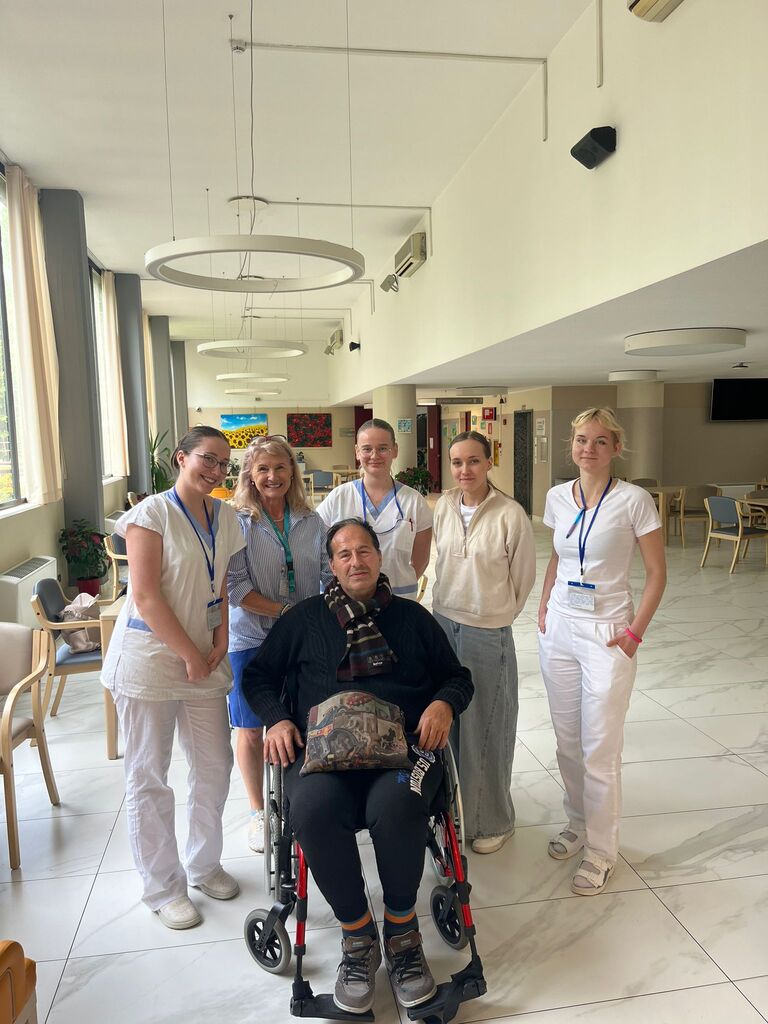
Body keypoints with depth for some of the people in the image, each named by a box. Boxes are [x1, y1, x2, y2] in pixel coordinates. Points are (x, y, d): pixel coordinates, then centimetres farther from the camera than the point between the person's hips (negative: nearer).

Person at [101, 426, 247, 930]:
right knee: (149, 777, 6)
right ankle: (164, 888, 23)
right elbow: (145, 596, -16)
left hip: (205, 658, 6)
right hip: (149, 658, -6)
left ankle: (204, 863, 34)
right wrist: (190, 654, -14)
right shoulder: (153, 513, -12)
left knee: (215, 765, 12)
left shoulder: (225, 516, 7)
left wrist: (220, 640, -1)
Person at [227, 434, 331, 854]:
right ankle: (258, 811, 31)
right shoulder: (237, 521, -8)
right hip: (250, 639, -2)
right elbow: (234, 586, -14)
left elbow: (330, 575, 6)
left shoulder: (311, 521, 3)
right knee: (251, 730, 10)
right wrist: (284, 611, -19)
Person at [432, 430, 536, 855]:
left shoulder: (510, 514, -15)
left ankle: (493, 821, 28)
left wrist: (496, 614, 6)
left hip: (488, 632, -5)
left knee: (485, 728, 7)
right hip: (443, 623, 5)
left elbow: (523, 576, -5)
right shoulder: (445, 505, 1)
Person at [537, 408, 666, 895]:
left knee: (600, 748, 2)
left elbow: (657, 572, -6)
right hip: (559, 627, 5)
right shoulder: (558, 497, 3)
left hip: (607, 632, -5)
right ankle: (578, 823, 36)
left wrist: (635, 631, -11)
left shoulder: (633, 500, -11)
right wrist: (545, 606, 7)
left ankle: (601, 851, 20)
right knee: (567, 740, 15)